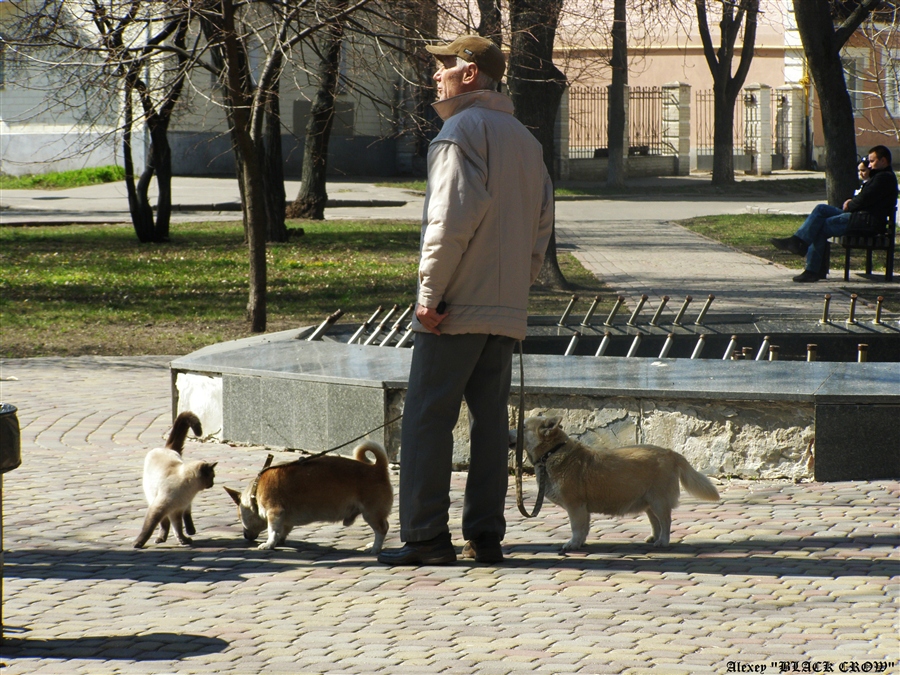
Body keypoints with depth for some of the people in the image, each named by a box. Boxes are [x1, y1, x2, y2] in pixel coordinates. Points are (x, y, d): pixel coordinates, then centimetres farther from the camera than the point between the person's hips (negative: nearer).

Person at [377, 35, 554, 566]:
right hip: (507, 310, 8)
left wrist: (429, 293, -15)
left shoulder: (462, 129, -9)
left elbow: (453, 217, -18)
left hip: (457, 306, -8)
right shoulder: (525, 139, 17)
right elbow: (541, 224, 17)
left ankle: (426, 536, -6)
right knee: (492, 418, 9)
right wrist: (519, 286, 18)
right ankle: (486, 536, 8)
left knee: (429, 418, -4)